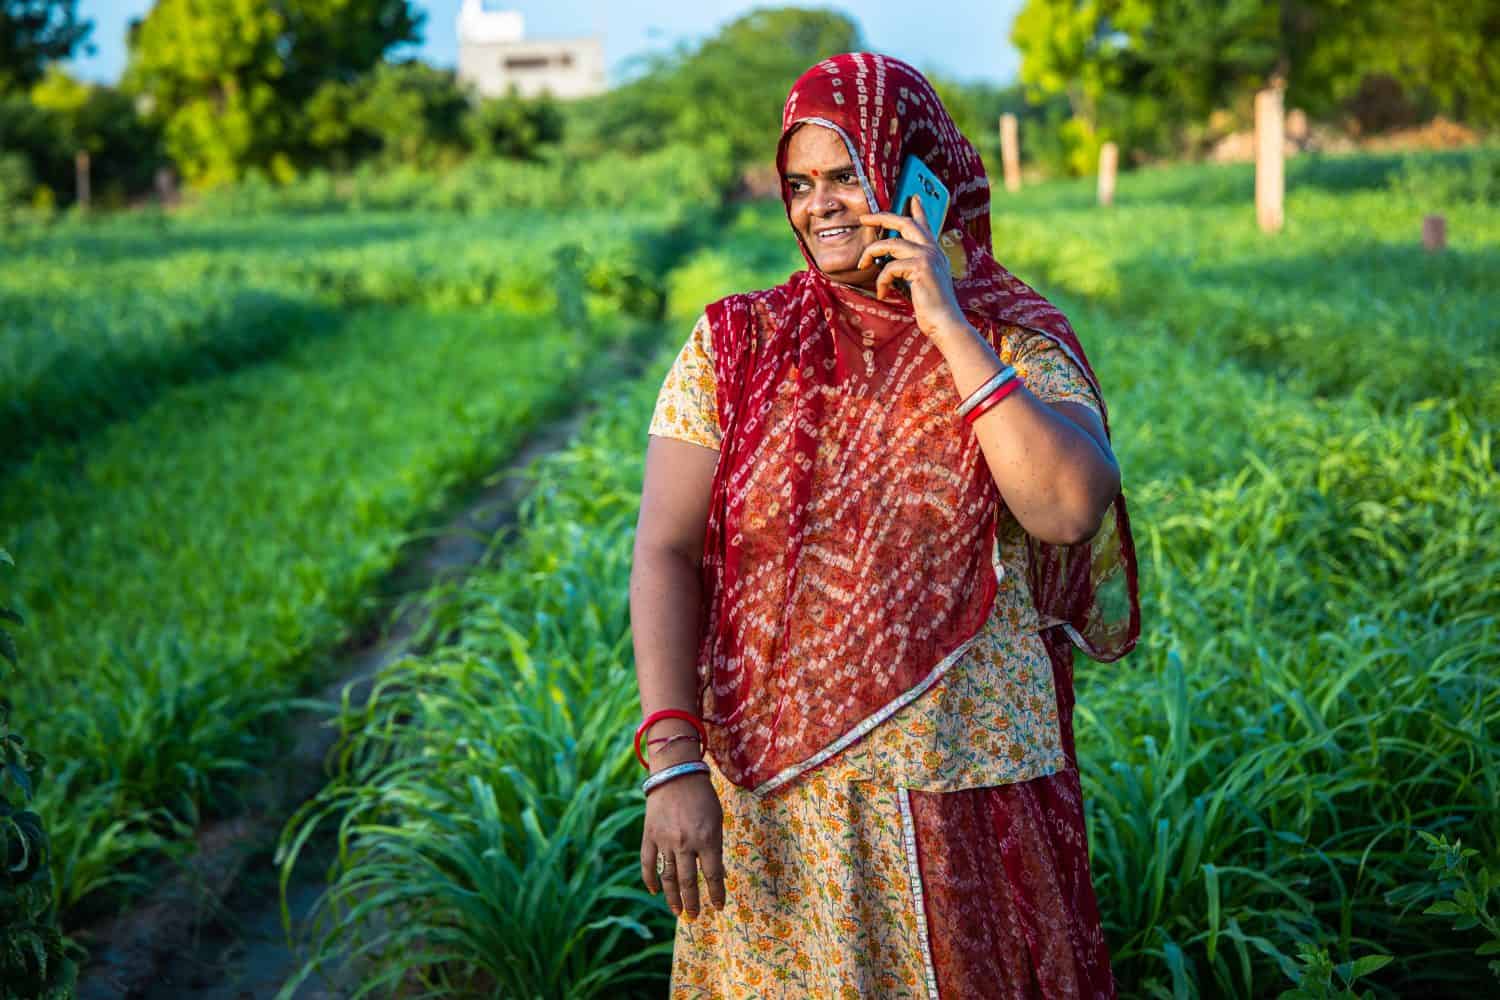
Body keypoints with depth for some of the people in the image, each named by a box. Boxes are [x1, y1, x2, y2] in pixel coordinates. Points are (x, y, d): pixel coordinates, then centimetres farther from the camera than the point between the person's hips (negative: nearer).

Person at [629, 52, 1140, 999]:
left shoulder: (1018, 347, 0)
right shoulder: (736, 347, 0)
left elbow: (1070, 510, -18)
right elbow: (666, 556, -6)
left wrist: (949, 325, -17)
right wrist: (673, 765, -17)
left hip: (970, 790, 0)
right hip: (773, 799, 0)